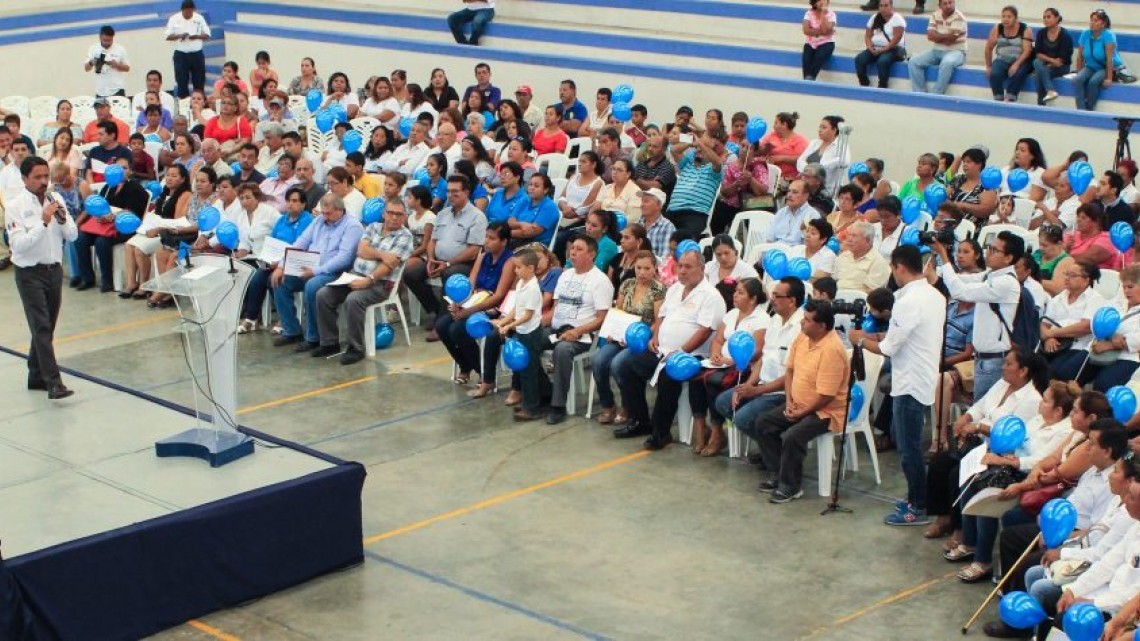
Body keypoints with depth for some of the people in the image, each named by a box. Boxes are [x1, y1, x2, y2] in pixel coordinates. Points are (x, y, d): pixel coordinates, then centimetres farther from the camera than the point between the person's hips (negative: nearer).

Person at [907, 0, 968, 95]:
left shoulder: (959, 18, -13)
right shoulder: (935, 16, 6)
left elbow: (949, 40, -19)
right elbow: (930, 35, -6)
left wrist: (937, 36, -4)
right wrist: (945, 36, -13)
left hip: (955, 51, -6)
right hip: (937, 51, 6)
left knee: (947, 63, -40)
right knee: (913, 62, -12)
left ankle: (935, 95, -33)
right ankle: (920, 94, -13)